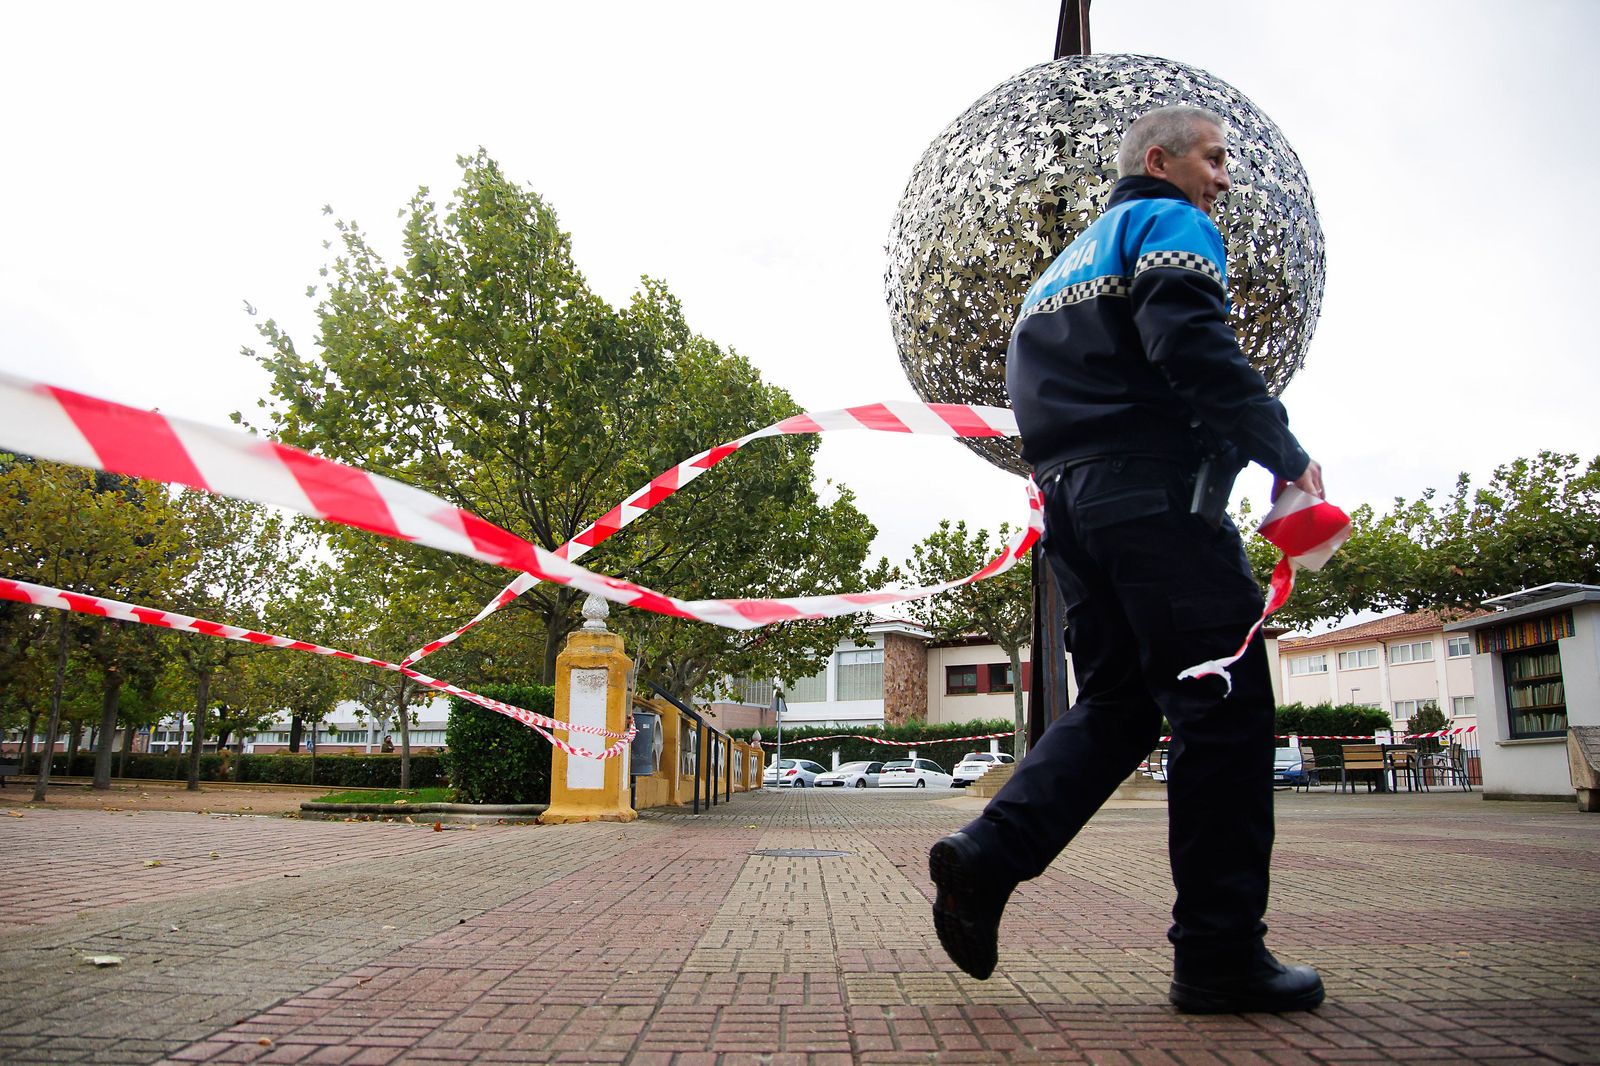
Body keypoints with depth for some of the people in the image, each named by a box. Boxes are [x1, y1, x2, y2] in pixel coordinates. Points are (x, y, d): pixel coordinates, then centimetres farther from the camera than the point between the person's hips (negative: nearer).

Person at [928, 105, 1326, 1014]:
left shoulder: (1069, 262, 30)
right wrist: (1285, 451, -13)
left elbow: (1040, 388, 26)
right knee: (1225, 707, -5)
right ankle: (1221, 953, -2)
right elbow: (1188, 339, -16)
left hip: (1072, 496, 9)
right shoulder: (1171, 224, 3)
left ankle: (986, 857, -3)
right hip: (1156, 488, -9)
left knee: (1119, 705, 11)